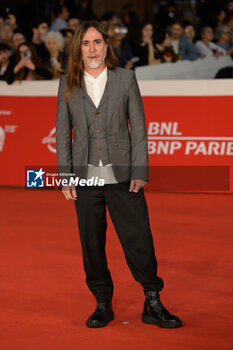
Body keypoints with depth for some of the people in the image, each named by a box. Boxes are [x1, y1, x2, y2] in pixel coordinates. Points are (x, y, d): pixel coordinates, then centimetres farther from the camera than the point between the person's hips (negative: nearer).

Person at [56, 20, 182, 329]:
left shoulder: (126, 78, 4)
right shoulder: (68, 84, 7)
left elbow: (138, 127, 3)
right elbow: (63, 132, 8)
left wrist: (139, 172, -5)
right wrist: (65, 177, 1)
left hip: (122, 176, -1)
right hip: (85, 177, 1)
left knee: (139, 239, -3)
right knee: (92, 245, 6)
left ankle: (153, 304, 7)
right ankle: (103, 305, 19)